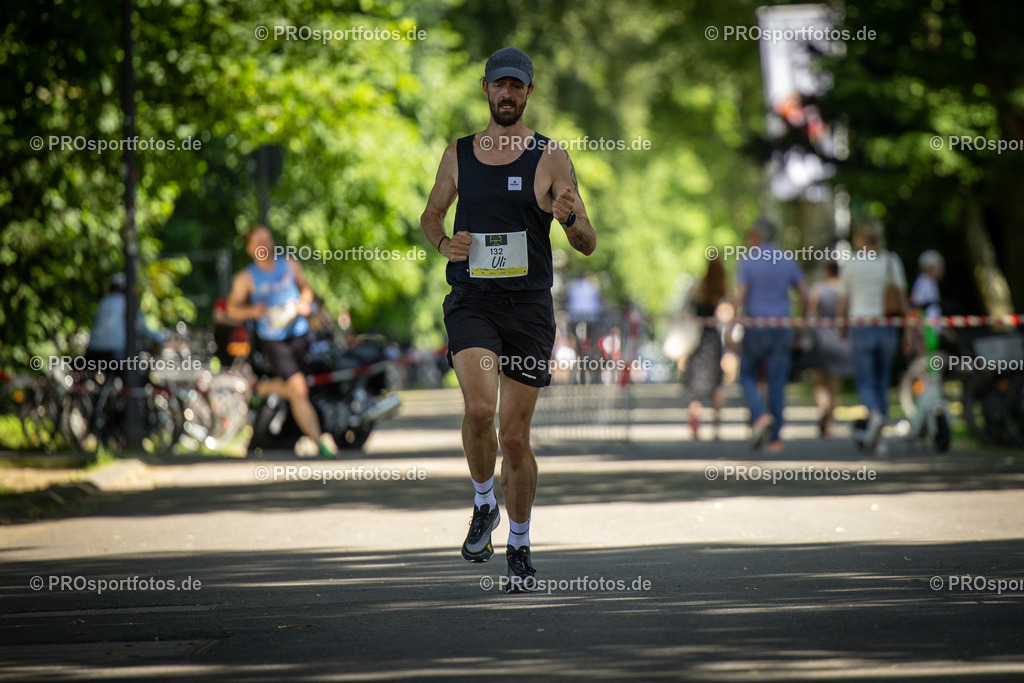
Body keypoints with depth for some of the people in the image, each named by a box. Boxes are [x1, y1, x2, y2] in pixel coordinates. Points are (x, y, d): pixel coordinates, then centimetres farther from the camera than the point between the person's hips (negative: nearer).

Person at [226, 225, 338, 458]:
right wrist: (251, 311, -21)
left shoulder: (290, 265, 3)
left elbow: (305, 286, 19)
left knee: (292, 390, 19)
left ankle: (262, 389, 51)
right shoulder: (246, 278, -6)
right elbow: (232, 307, -1)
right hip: (273, 339, -4)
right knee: (298, 389, -13)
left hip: (299, 333, 4)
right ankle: (316, 438, -5)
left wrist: (305, 301, -2)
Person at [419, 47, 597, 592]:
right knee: (479, 408, -24)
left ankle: (519, 547, 21)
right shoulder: (458, 154, 8)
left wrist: (570, 218, -22)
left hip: (528, 307, 0)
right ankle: (484, 503, 3)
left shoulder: (550, 159, 1)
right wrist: (443, 242, 0)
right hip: (471, 300, 1)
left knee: (515, 436, 3)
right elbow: (431, 214, 22)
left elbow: (588, 245, 0)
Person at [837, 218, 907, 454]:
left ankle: (875, 414, -32)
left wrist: (842, 326, 19)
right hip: (887, 327, 2)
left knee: (864, 380, -1)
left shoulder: (851, 263, 0)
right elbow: (901, 295, 2)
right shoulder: (891, 261, 5)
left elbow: (843, 301, 4)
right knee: (883, 380, 10)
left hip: (861, 323, -2)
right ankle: (876, 439, 9)